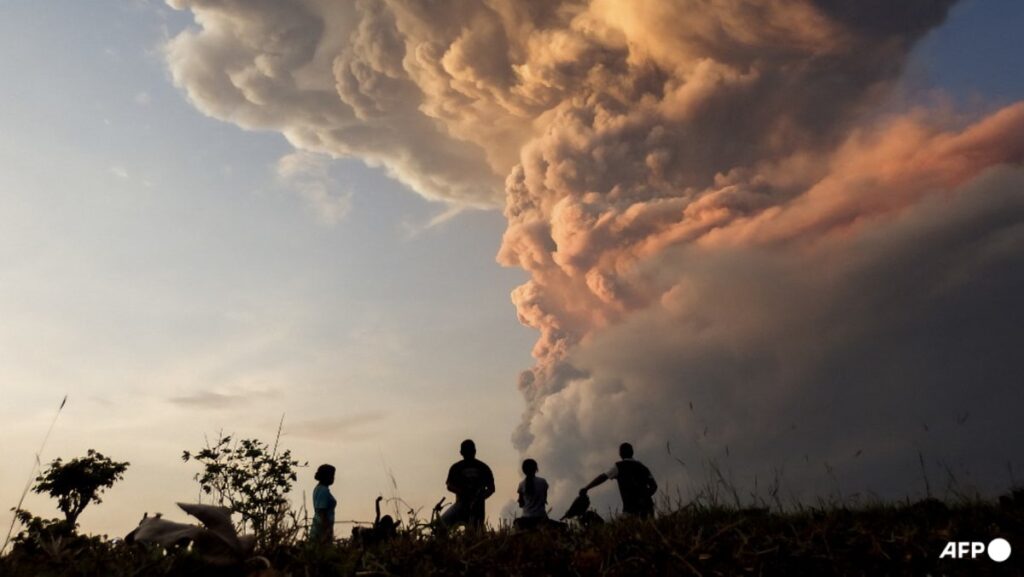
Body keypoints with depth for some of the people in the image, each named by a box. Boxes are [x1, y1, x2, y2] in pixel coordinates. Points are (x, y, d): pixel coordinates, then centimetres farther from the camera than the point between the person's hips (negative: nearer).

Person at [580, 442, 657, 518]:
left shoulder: (619, 466, 4)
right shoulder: (642, 466, 18)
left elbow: (602, 478, -4)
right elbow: (654, 486, 12)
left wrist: (586, 488, -2)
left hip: (631, 508, -5)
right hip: (646, 506, 5)